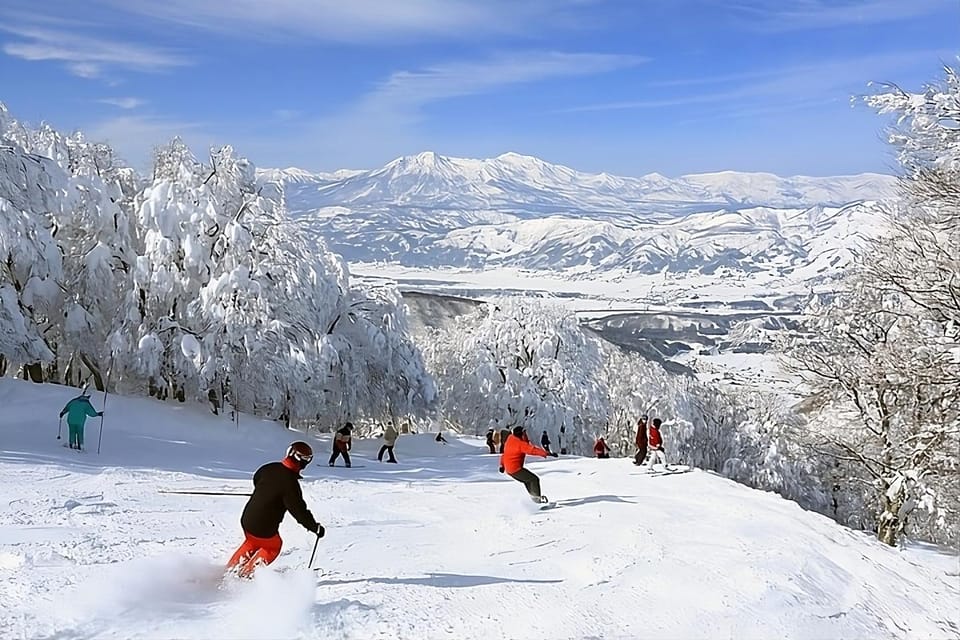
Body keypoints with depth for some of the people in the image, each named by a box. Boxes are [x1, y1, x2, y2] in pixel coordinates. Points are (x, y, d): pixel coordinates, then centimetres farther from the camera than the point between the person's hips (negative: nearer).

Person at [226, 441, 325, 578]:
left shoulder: (268, 468, -2)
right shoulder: (290, 483, -24)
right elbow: (299, 510, -21)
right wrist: (315, 527, -10)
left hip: (246, 519, 7)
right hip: (264, 529, -7)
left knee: (251, 543, 35)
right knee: (273, 546, 24)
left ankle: (230, 569, 39)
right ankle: (245, 573, 24)